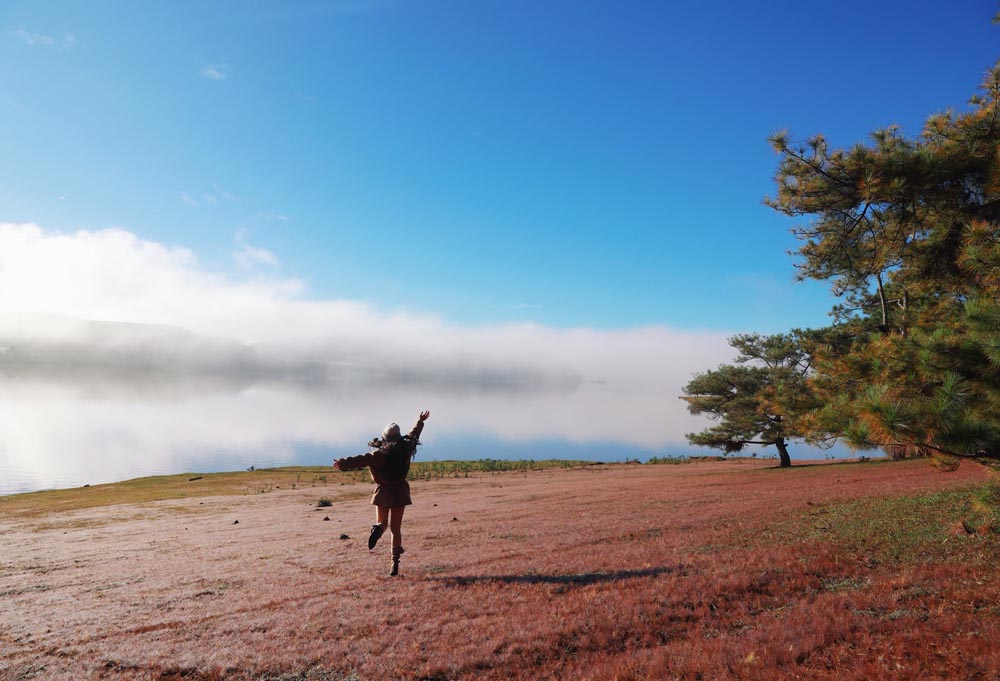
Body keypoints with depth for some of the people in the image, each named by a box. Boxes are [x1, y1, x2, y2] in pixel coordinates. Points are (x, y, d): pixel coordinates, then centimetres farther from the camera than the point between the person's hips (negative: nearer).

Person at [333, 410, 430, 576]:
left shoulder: (379, 454, -12)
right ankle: (395, 563, 2)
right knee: (396, 528, 8)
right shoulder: (406, 449, -2)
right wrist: (420, 421, 33)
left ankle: (378, 528, -21)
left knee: (382, 522, 17)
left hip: (383, 491, -2)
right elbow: (414, 435, 16)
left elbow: (362, 459, -27)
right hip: (400, 492, 2)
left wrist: (344, 464, -34)